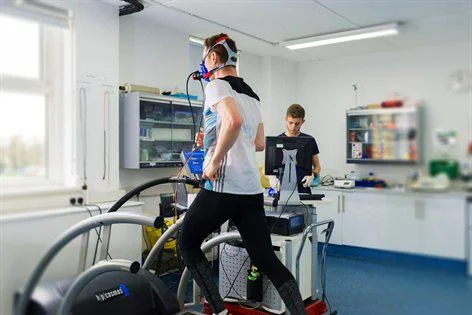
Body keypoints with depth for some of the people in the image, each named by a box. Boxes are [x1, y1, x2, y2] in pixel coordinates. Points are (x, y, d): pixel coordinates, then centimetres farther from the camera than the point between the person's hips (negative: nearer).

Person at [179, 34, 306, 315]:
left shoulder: (217, 85, -4)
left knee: (188, 244, 11)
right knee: (266, 259, 9)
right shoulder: (252, 94, 21)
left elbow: (233, 120, -26)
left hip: (222, 186, -8)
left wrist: (215, 160, -17)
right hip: (252, 189, 8)